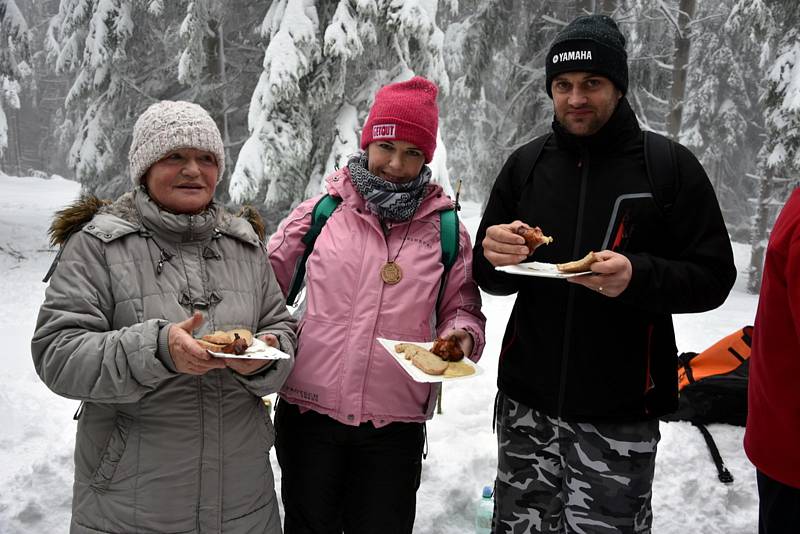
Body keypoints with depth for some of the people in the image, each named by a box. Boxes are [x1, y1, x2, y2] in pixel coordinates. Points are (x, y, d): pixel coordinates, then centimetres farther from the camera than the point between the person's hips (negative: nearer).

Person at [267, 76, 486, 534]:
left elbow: (463, 307, 9)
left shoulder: (446, 229, 2)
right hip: (308, 414, 0)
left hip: (396, 426, 0)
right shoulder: (322, 211, 0)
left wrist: (461, 336, -11)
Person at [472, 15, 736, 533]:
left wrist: (638, 277, -23)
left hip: (619, 413, -3)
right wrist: (494, 259, -13)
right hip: (526, 401, 3)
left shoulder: (671, 167, -4)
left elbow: (713, 277, -5)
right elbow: (491, 279, 10)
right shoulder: (525, 165, 5)